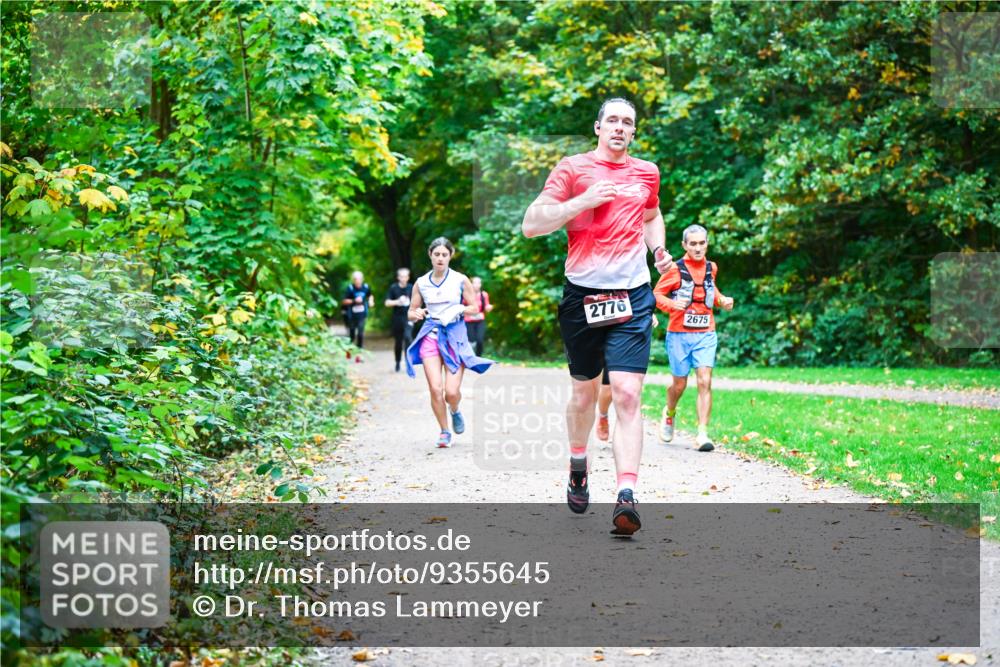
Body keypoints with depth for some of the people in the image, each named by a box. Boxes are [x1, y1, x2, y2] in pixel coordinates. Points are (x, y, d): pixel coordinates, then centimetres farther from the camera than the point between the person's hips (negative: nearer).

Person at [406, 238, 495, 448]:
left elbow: (474, 307, 7)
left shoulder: (460, 280, 0)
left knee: (452, 391, -9)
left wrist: (461, 310, -14)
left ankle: (455, 411, 29)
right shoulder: (421, 283, 5)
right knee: (435, 388, -12)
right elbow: (411, 312, 13)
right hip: (431, 335, 1)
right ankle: (444, 431, 8)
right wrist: (416, 314, -10)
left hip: (455, 336, -1)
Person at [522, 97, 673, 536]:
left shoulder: (646, 172, 12)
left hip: (632, 296, 1)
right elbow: (530, 225, -5)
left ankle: (626, 497, -19)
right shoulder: (572, 168, 1)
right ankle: (578, 467, 40)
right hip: (582, 293, -1)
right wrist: (583, 201, -14)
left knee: (627, 394, -12)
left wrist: (658, 249, 12)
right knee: (584, 390, 12)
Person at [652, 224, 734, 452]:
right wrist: (672, 304, -23)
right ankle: (669, 413, 41)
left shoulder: (711, 268, 8)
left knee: (705, 382, -12)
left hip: (705, 334, 2)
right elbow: (657, 294, -4)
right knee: (679, 384, 8)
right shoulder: (676, 269, -7)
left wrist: (722, 300, 7)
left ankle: (702, 433, -13)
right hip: (679, 334, -2)